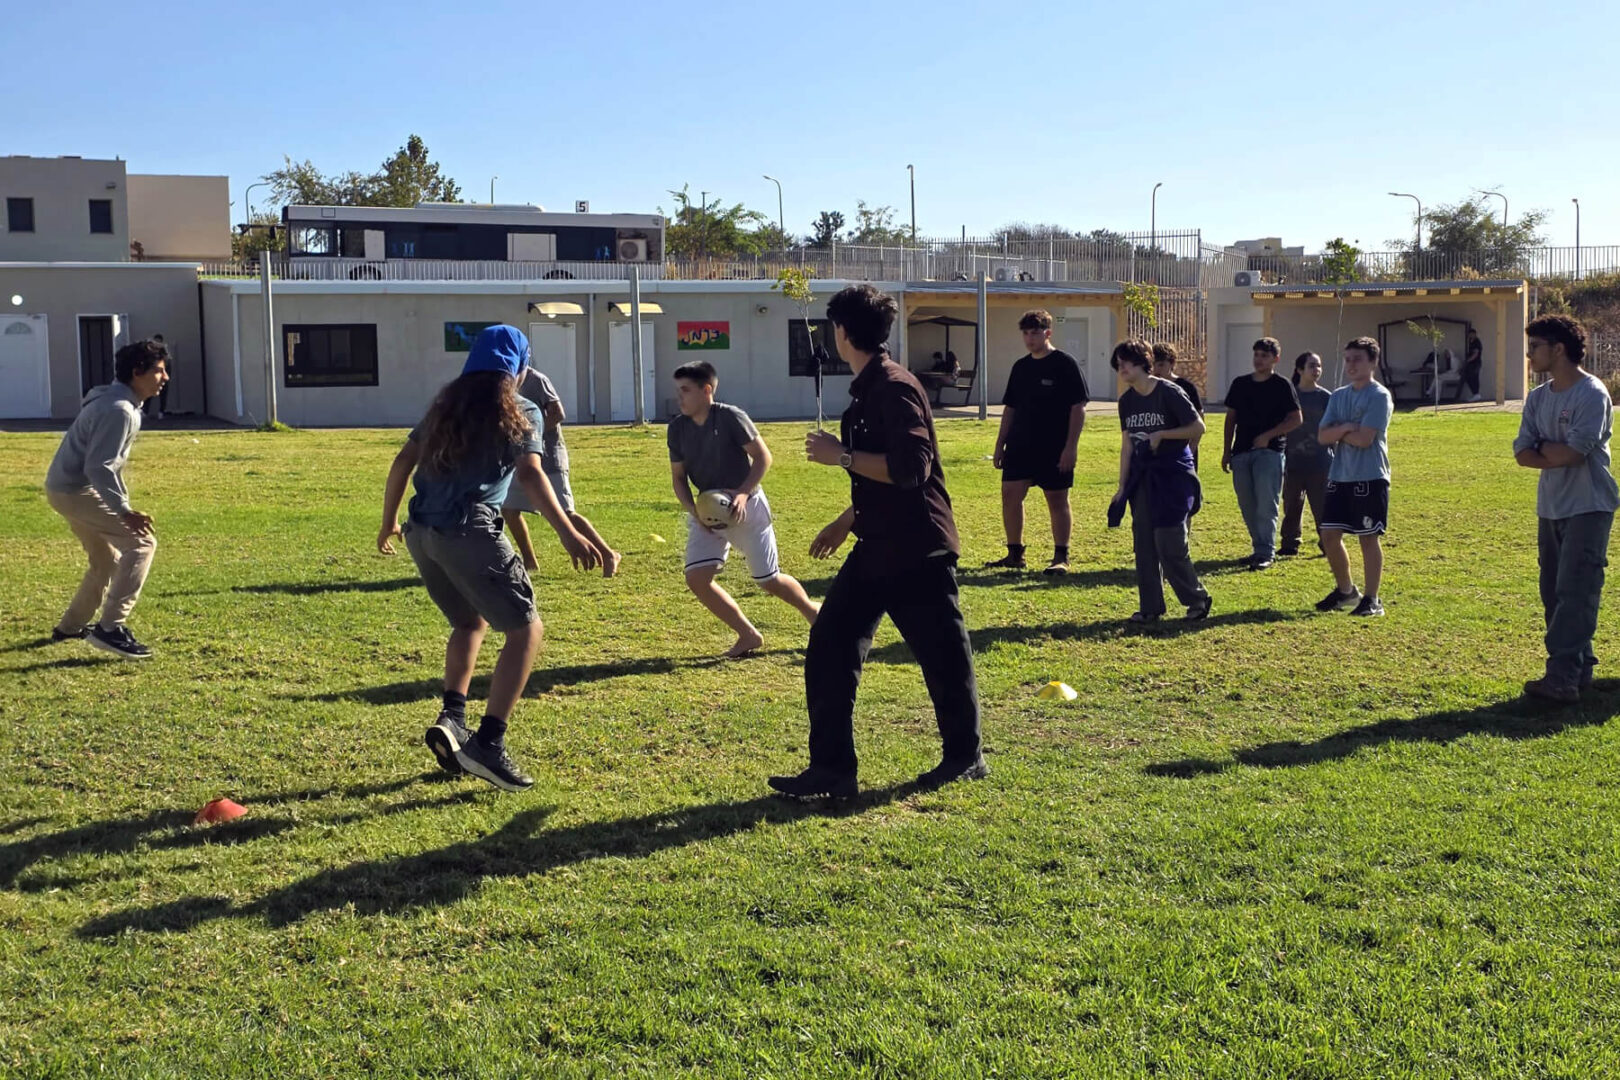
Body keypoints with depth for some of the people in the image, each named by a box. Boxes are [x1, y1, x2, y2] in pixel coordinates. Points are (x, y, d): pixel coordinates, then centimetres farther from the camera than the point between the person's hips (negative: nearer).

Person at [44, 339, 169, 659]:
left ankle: (71, 626, 36)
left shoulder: (117, 402, 10)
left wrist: (120, 504, 26)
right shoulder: (118, 410, -23)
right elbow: (99, 467, -28)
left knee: (108, 560, 22)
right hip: (77, 491, -11)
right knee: (141, 543, -13)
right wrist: (124, 511, -31)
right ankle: (110, 628, -15)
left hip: (69, 488, 11)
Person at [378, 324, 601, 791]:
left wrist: (389, 522, 29)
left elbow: (402, 463, 18)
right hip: (469, 532, -7)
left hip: (421, 532, 7)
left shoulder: (446, 405, 20)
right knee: (525, 629, 1)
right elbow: (531, 475, -13)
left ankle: (452, 717, 11)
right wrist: (568, 533, -21)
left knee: (472, 621, 27)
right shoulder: (521, 412, 3)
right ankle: (489, 743, -9)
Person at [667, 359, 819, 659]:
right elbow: (678, 477, 6)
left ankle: (811, 609, 34)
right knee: (697, 578, -10)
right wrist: (692, 510, -11)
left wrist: (743, 493, -23)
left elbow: (763, 457, -12)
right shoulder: (677, 428, -2)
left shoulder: (730, 417, -17)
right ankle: (749, 635, 6)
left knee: (768, 580, 2)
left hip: (747, 507, -5)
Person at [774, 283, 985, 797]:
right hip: (877, 548, 10)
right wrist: (847, 520, 25)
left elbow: (909, 469, -27)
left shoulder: (894, 387, -17)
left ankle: (965, 757, 24)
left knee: (943, 657, 5)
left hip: (917, 549, -10)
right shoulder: (866, 389, 12)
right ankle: (832, 767, 8)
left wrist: (842, 455, -20)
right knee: (829, 650, 4)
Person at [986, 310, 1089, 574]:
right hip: (1019, 446, 6)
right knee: (1010, 495, 3)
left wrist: (1070, 446, -16)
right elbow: (1010, 409, 17)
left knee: (1057, 500, 1)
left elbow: (1078, 407, -10)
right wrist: (999, 445, 12)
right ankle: (1014, 554, 14)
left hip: (1054, 449, -6)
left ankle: (1061, 558, 9)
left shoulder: (1065, 364, -6)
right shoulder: (1020, 367, 11)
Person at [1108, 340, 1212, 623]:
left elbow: (1198, 427, -10)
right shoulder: (1127, 400, 7)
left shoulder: (1168, 392, -11)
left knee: (1169, 544, -9)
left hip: (1172, 473, -6)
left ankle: (1198, 599, 9)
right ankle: (1150, 608, 13)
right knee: (1144, 546, 5)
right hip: (1142, 475, 6)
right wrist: (1121, 487, 8)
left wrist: (1161, 434, -16)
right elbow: (1126, 445, 10)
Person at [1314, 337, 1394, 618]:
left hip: (1370, 478, -7)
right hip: (1339, 476, 7)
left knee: (1369, 538, -1)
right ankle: (1345, 591, 25)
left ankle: (1372, 599, 7)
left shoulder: (1379, 396, -8)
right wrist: (1346, 428, -13)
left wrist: (1338, 432, -3)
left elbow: (1364, 438, -18)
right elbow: (1322, 436, 3)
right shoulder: (1339, 396, 12)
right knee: (1329, 535, 7)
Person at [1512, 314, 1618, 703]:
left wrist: (1542, 445, -4)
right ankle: (1579, 669, 20)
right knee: (1554, 593, 10)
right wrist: (1557, 452, -13)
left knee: (1574, 594, -12)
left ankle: (1562, 679, -16)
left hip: (1588, 507, -8)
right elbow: (1522, 455, 2)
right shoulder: (1537, 398, 10)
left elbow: (1572, 453, -21)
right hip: (1551, 508, 8)